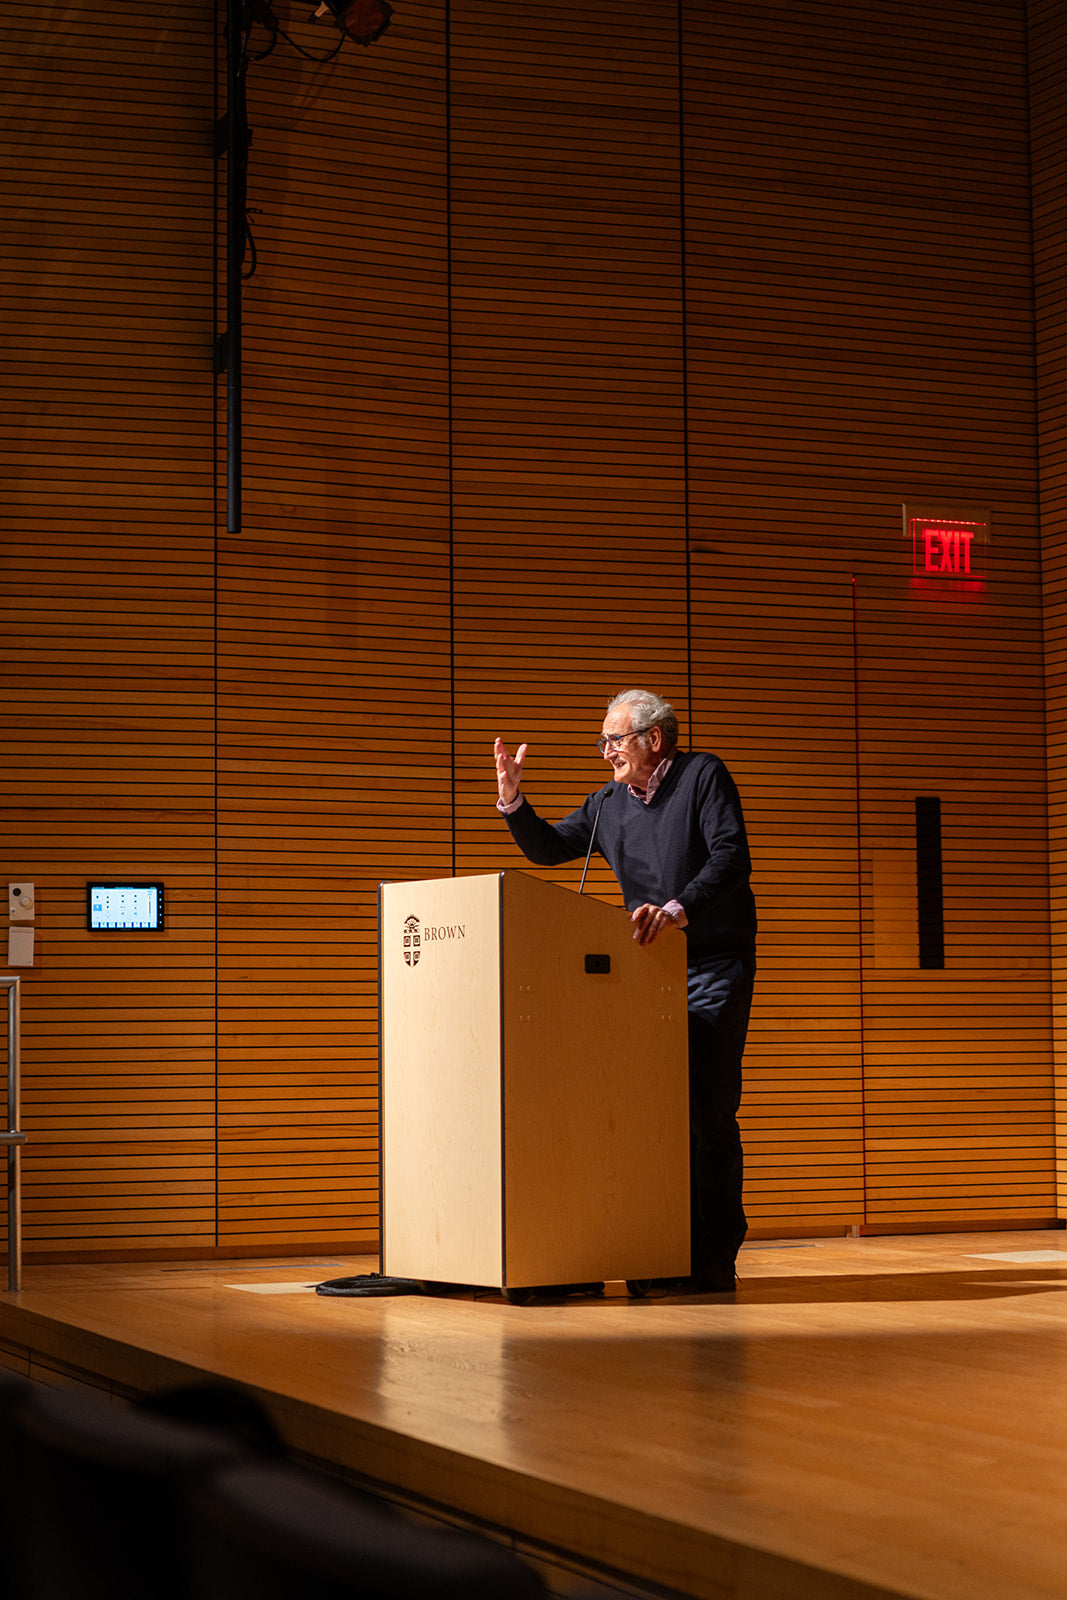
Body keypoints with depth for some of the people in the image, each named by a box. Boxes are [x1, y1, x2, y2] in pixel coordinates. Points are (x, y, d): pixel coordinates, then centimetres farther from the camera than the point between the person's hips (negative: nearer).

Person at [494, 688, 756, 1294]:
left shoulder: (703, 776, -5)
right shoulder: (608, 805, 12)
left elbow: (731, 858, -16)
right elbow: (548, 848, 20)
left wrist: (679, 909, -30)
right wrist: (512, 797, 2)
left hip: (715, 966, -6)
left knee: (710, 1112, -10)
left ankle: (717, 1259, -7)